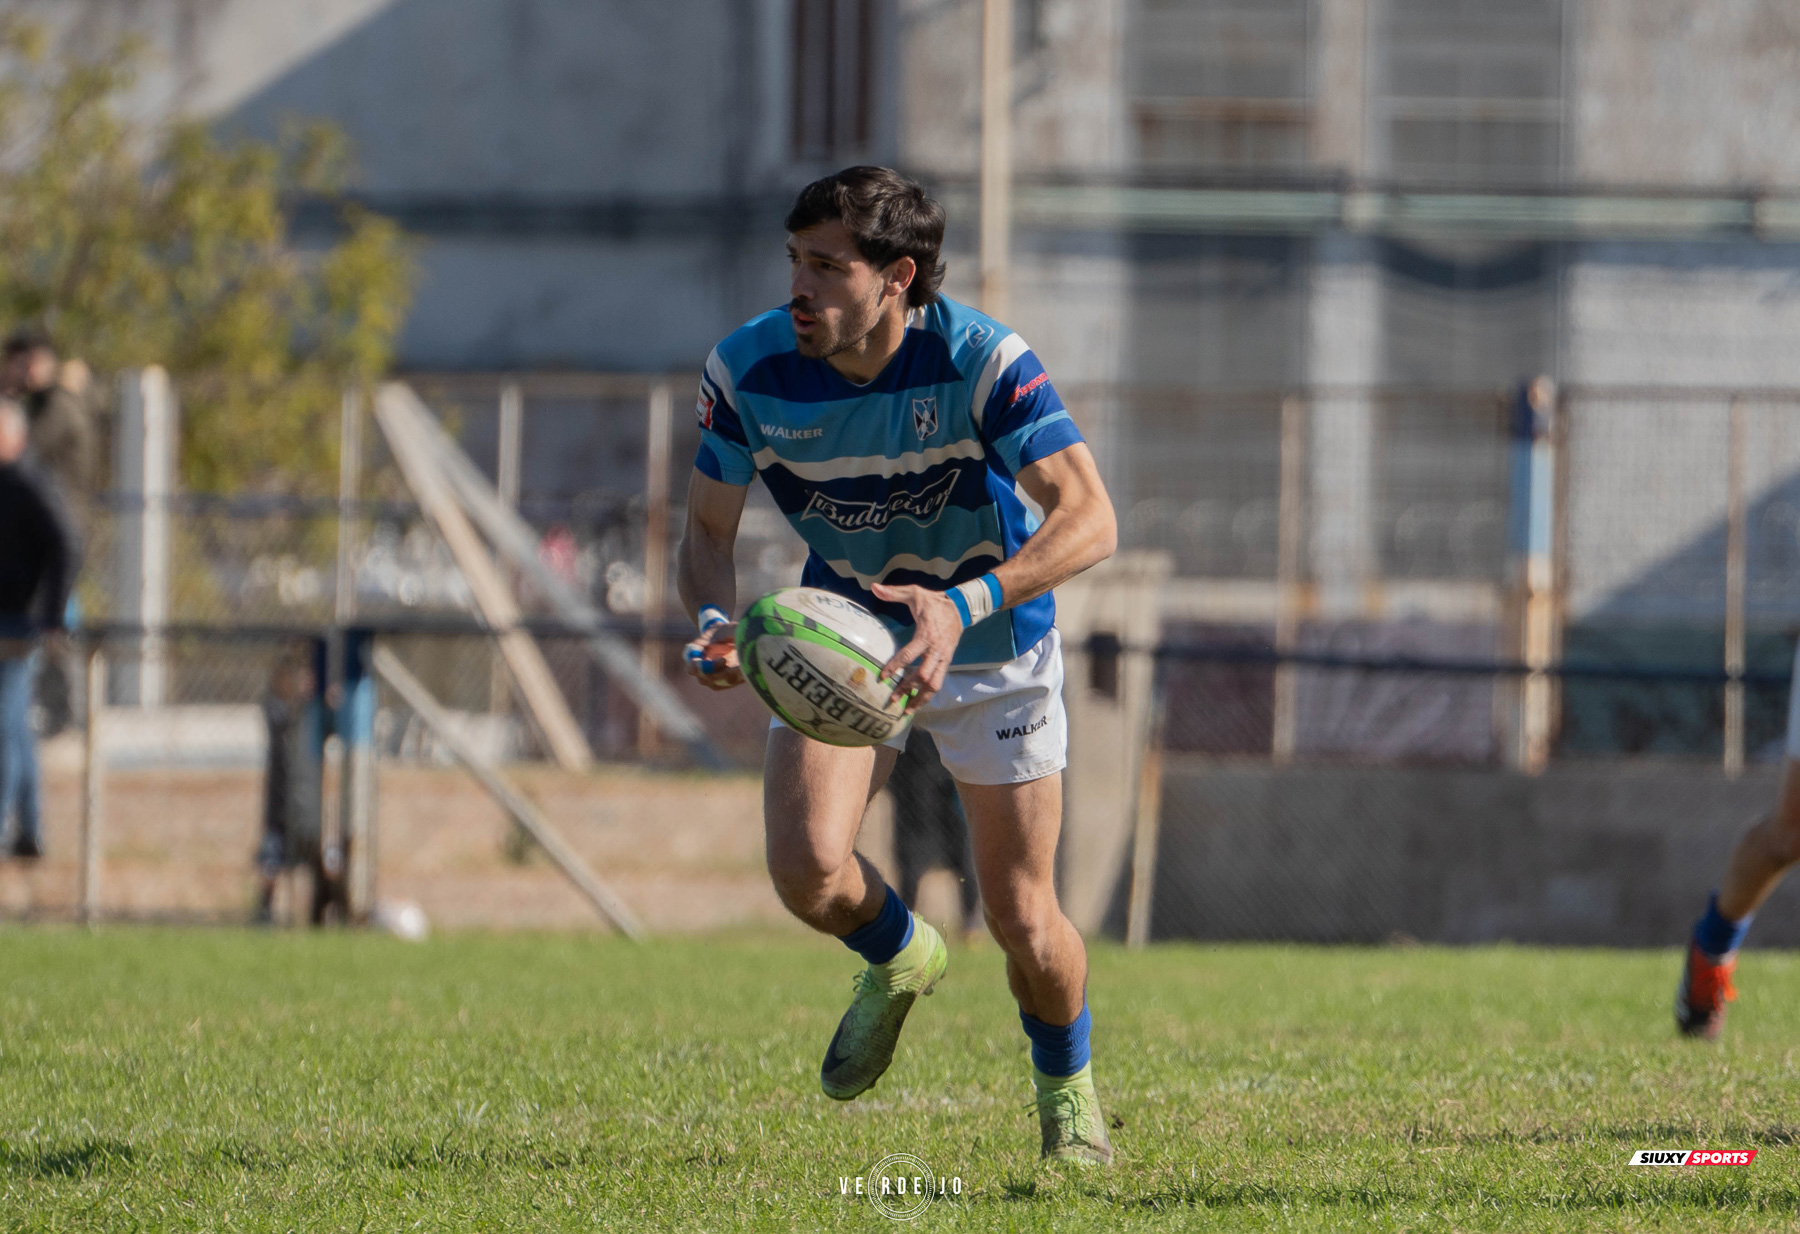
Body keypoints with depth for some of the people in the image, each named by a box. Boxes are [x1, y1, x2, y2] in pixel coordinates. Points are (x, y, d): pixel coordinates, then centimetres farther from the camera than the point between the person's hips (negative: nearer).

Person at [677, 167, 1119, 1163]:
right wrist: (714, 620, -30)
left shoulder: (983, 362, -30)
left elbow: (1089, 519, -37)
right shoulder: (749, 371, -20)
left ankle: (1067, 1090, 32)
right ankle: (899, 960, 17)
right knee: (804, 866, -21)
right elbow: (708, 529, -7)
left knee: (1022, 921, -2)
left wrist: (963, 605, -52)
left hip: (992, 642, -2)